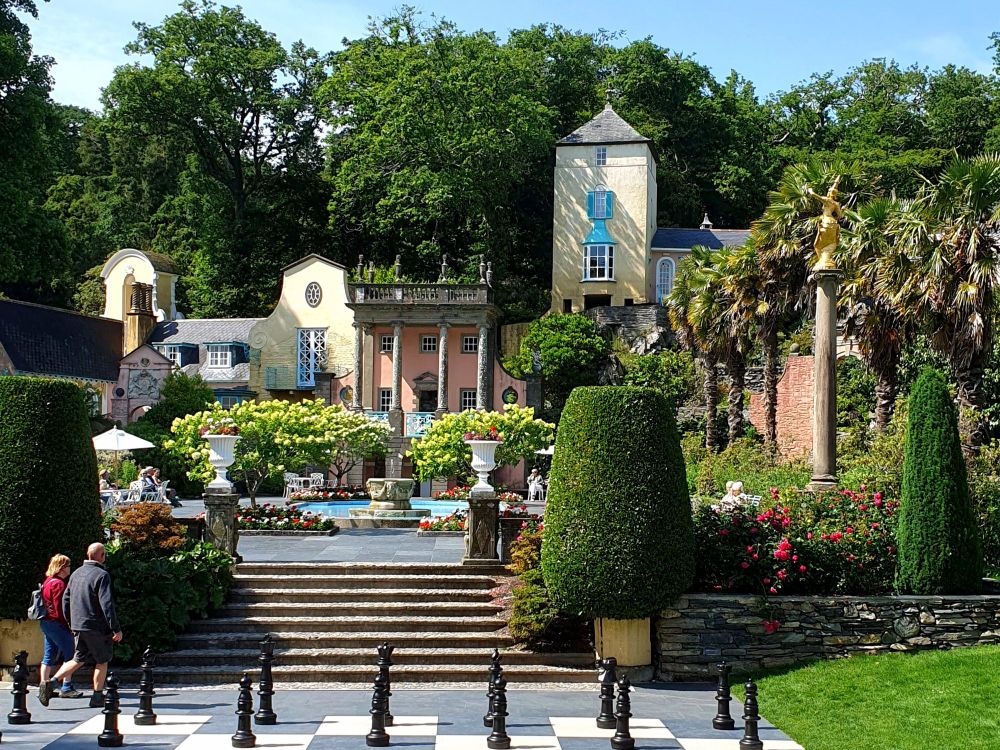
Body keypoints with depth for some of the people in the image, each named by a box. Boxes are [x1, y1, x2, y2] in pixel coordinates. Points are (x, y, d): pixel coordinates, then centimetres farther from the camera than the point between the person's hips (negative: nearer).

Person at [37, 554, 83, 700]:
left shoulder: (48, 581, 15)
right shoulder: (59, 584, -15)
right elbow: (60, 608, -19)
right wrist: (69, 625, -13)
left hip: (46, 622, 10)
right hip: (56, 623, -10)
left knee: (49, 656, 12)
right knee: (69, 654, -4)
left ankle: (44, 686, 14)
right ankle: (67, 687, -4)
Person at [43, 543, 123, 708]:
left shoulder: (76, 573, 9)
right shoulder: (101, 575, -15)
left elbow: (66, 599, 15)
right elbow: (107, 604, -20)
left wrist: (70, 622, 25)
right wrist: (116, 629, -16)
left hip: (77, 626, 7)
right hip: (96, 627, -7)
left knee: (78, 660, 15)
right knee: (102, 662, 9)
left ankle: (50, 683, 0)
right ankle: (97, 698, 12)